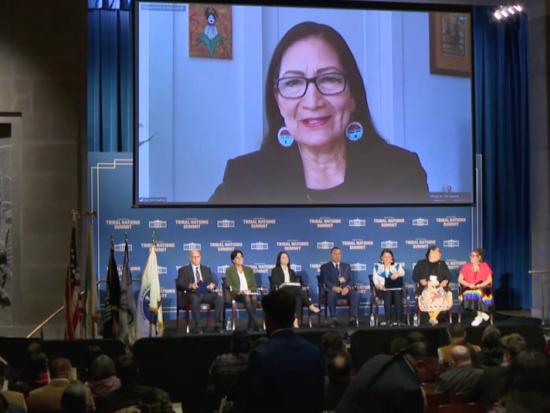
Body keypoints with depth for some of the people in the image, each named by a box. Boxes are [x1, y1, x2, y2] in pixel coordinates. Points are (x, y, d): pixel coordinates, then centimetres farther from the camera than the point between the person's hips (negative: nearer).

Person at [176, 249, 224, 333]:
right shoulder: (184, 270, 14)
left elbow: (214, 281, 18)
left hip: (206, 293, 3)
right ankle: (197, 327, -32)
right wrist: (190, 285, -18)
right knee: (195, 299, -40)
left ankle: (218, 326, -22)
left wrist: (213, 284, -8)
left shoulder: (206, 269, 25)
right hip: (193, 293, -3)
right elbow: (179, 284, 1)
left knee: (220, 298, -27)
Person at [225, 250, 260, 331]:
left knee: (254, 298, -34)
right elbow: (230, 286, -1)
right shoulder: (229, 271, 10)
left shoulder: (249, 270, 21)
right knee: (246, 298, -37)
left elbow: (254, 286, 15)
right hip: (236, 295, -3)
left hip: (249, 293, 3)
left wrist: (249, 290, -8)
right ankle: (255, 322, -42)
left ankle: (251, 324, -34)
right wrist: (240, 291, -16)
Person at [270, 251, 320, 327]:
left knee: (298, 296, -36)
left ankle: (296, 319, -50)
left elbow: (297, 283, 18)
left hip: (293, 291, 4)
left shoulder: (291, 272, 30)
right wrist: (283, 285, -18)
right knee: (297, 288, -35)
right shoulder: (275, 270, 15)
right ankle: (310, 306, -42)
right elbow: (276, 283, -1)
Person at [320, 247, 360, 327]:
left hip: (346, 289, 2)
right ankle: (333, 319, -33)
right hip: (333, 290, -2)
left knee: (355, 294, -30)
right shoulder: (325, 267, 14)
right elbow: (325, 280, 0)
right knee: (331, 294, -38)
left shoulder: (346, 266, 23)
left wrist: (347, 287, -12)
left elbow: (351, 279, 11)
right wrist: (334, 287, -19)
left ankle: (353, 318, -30)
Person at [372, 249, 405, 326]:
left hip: (396, 288, 0)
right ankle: (388, 319, -37)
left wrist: (398, 274, -28)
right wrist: (378, 285, -18)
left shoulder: (397, 266, 16)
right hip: (382, 289, 0)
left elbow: (402, 272, -4)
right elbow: (375, 278, 4)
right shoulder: (377, 266, 16)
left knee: (397, 293, -34)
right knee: (387, 293, -34)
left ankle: (398, 319, -37)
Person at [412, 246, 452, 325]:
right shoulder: (421, 263, 15)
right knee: (428, 296, -37)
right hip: (426, 286, -2)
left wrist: (446, 281, -6)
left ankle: (433, 317, -24)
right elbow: (415, 275, 9)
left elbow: (448, 275, 17)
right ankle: (432, 317, -24)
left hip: (439, 286, 2)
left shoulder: (442, 264, 23)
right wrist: (420, 280, -11)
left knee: (441, 296, -33)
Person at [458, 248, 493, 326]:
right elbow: (460, 279, 3)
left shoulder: (485, 266, 6)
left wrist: (479, 285, -15)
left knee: (479, 293, -36)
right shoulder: (466, 266, 9)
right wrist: (469, 285, -15)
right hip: (469, 289, 1)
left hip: (482, 288, -1)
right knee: (468, 294, -34)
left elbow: (489, 280, -1)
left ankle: (479, 317, -26)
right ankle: (482, 313, -22)